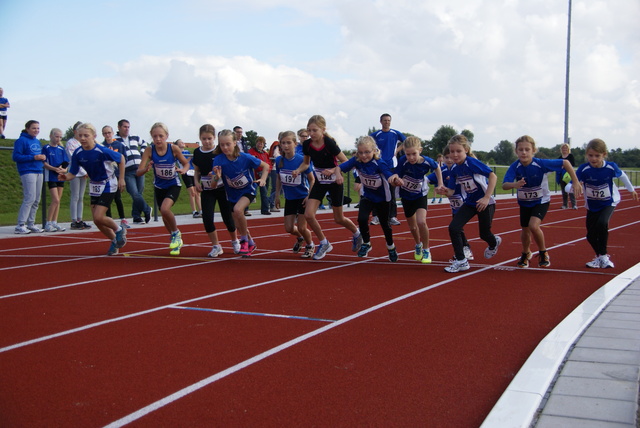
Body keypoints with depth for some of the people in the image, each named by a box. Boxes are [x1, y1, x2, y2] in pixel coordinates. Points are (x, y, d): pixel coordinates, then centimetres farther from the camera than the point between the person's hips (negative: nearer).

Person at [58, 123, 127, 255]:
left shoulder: (102, 151, -24)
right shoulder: (77, 154, -10)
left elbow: (121, 158, -10)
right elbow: (72, 173, -8)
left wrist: (121, 179, -7)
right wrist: (65, 177, -32)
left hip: (108, 185, -6)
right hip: (94, 186, 6)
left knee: (98, 217, -16)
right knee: (97, 221, 7)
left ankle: (119, 230, 12)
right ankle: (115, 240, 28)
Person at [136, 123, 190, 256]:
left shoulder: (174, 148, -20)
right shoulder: (149, 150, -17)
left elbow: (186, 163, -4)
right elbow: (138, 172, -19)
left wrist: (183, 170, -27)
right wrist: (146, 169, -41)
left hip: (174, 185, -3)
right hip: (159, 186, 3)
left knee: (165, 209, -27)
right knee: (165, 217, 14)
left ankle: (176, 233, 1)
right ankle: (177, 241, 39)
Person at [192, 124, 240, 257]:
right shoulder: (197, 153, 1)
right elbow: (196, 171, 11)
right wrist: (196, 182, -5)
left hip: (221, 188, -3)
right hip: (206, 190, 3)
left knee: (227, 216, 4)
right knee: (207, 217, -7)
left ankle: (235, 241, 29)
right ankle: (216, 245, 7)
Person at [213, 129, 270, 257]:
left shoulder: (246, 158, -22)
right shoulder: (218, 160, -19)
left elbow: (265, 166, -7)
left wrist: (263, 179, -22)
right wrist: (217, 177, -40)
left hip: (248, 190, -4)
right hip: (232, 194, 4)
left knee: (238, 209, -32)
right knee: (238, 225, 9)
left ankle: (244, 240, -10)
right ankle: (251, 243, 41)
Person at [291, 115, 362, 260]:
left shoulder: (329, 143, -24)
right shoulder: (307, 144, -10)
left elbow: (346, 162, -17)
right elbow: (306, 163, 7)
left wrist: (338, 173, -36)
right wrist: (298, 170, -14)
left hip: (335, 182, -4)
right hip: (320, 182, 4)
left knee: (338, 219, 7)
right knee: (308, 214, -11)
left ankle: (357, 233, 40)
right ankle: (324, 244, 10)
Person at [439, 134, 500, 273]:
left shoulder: (471, 162, -24)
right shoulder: (454, 169, -4)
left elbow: (493, 176, -27)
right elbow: (451, 191, -2)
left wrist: (487, 198, -30)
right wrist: (445, 191, -26)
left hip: (485, 203, -6)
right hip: (469, 203, 6)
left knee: (484, 234, 9)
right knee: (453, 227, -12)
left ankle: (494, 243, 48)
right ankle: (461, 261, -1)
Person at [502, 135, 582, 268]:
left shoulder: (541, 164, -27)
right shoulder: (515, 167, -22)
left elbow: (565, 163, -17)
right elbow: (504, 185, -32)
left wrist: (575, 182, -17)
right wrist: (515, 184, -54)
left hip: (541, 201, -3)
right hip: (524, 202, 3)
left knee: (533, 226, -24)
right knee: (525, 230, 12)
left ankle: (543, 253, 3)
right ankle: (525, 254, 42)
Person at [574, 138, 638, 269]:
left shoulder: (611, 167, -20)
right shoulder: (583, 169, -24)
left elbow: (622, 176, 2)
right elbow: (570, 185, -32)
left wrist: (631, 189, 17)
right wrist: (572, 187, -56)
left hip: (609, 203, -1)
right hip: (592, 205, 2)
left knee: (602, 223, -27)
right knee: (591, 235, 3)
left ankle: (603, 256, -9)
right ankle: (600, 257, 32)